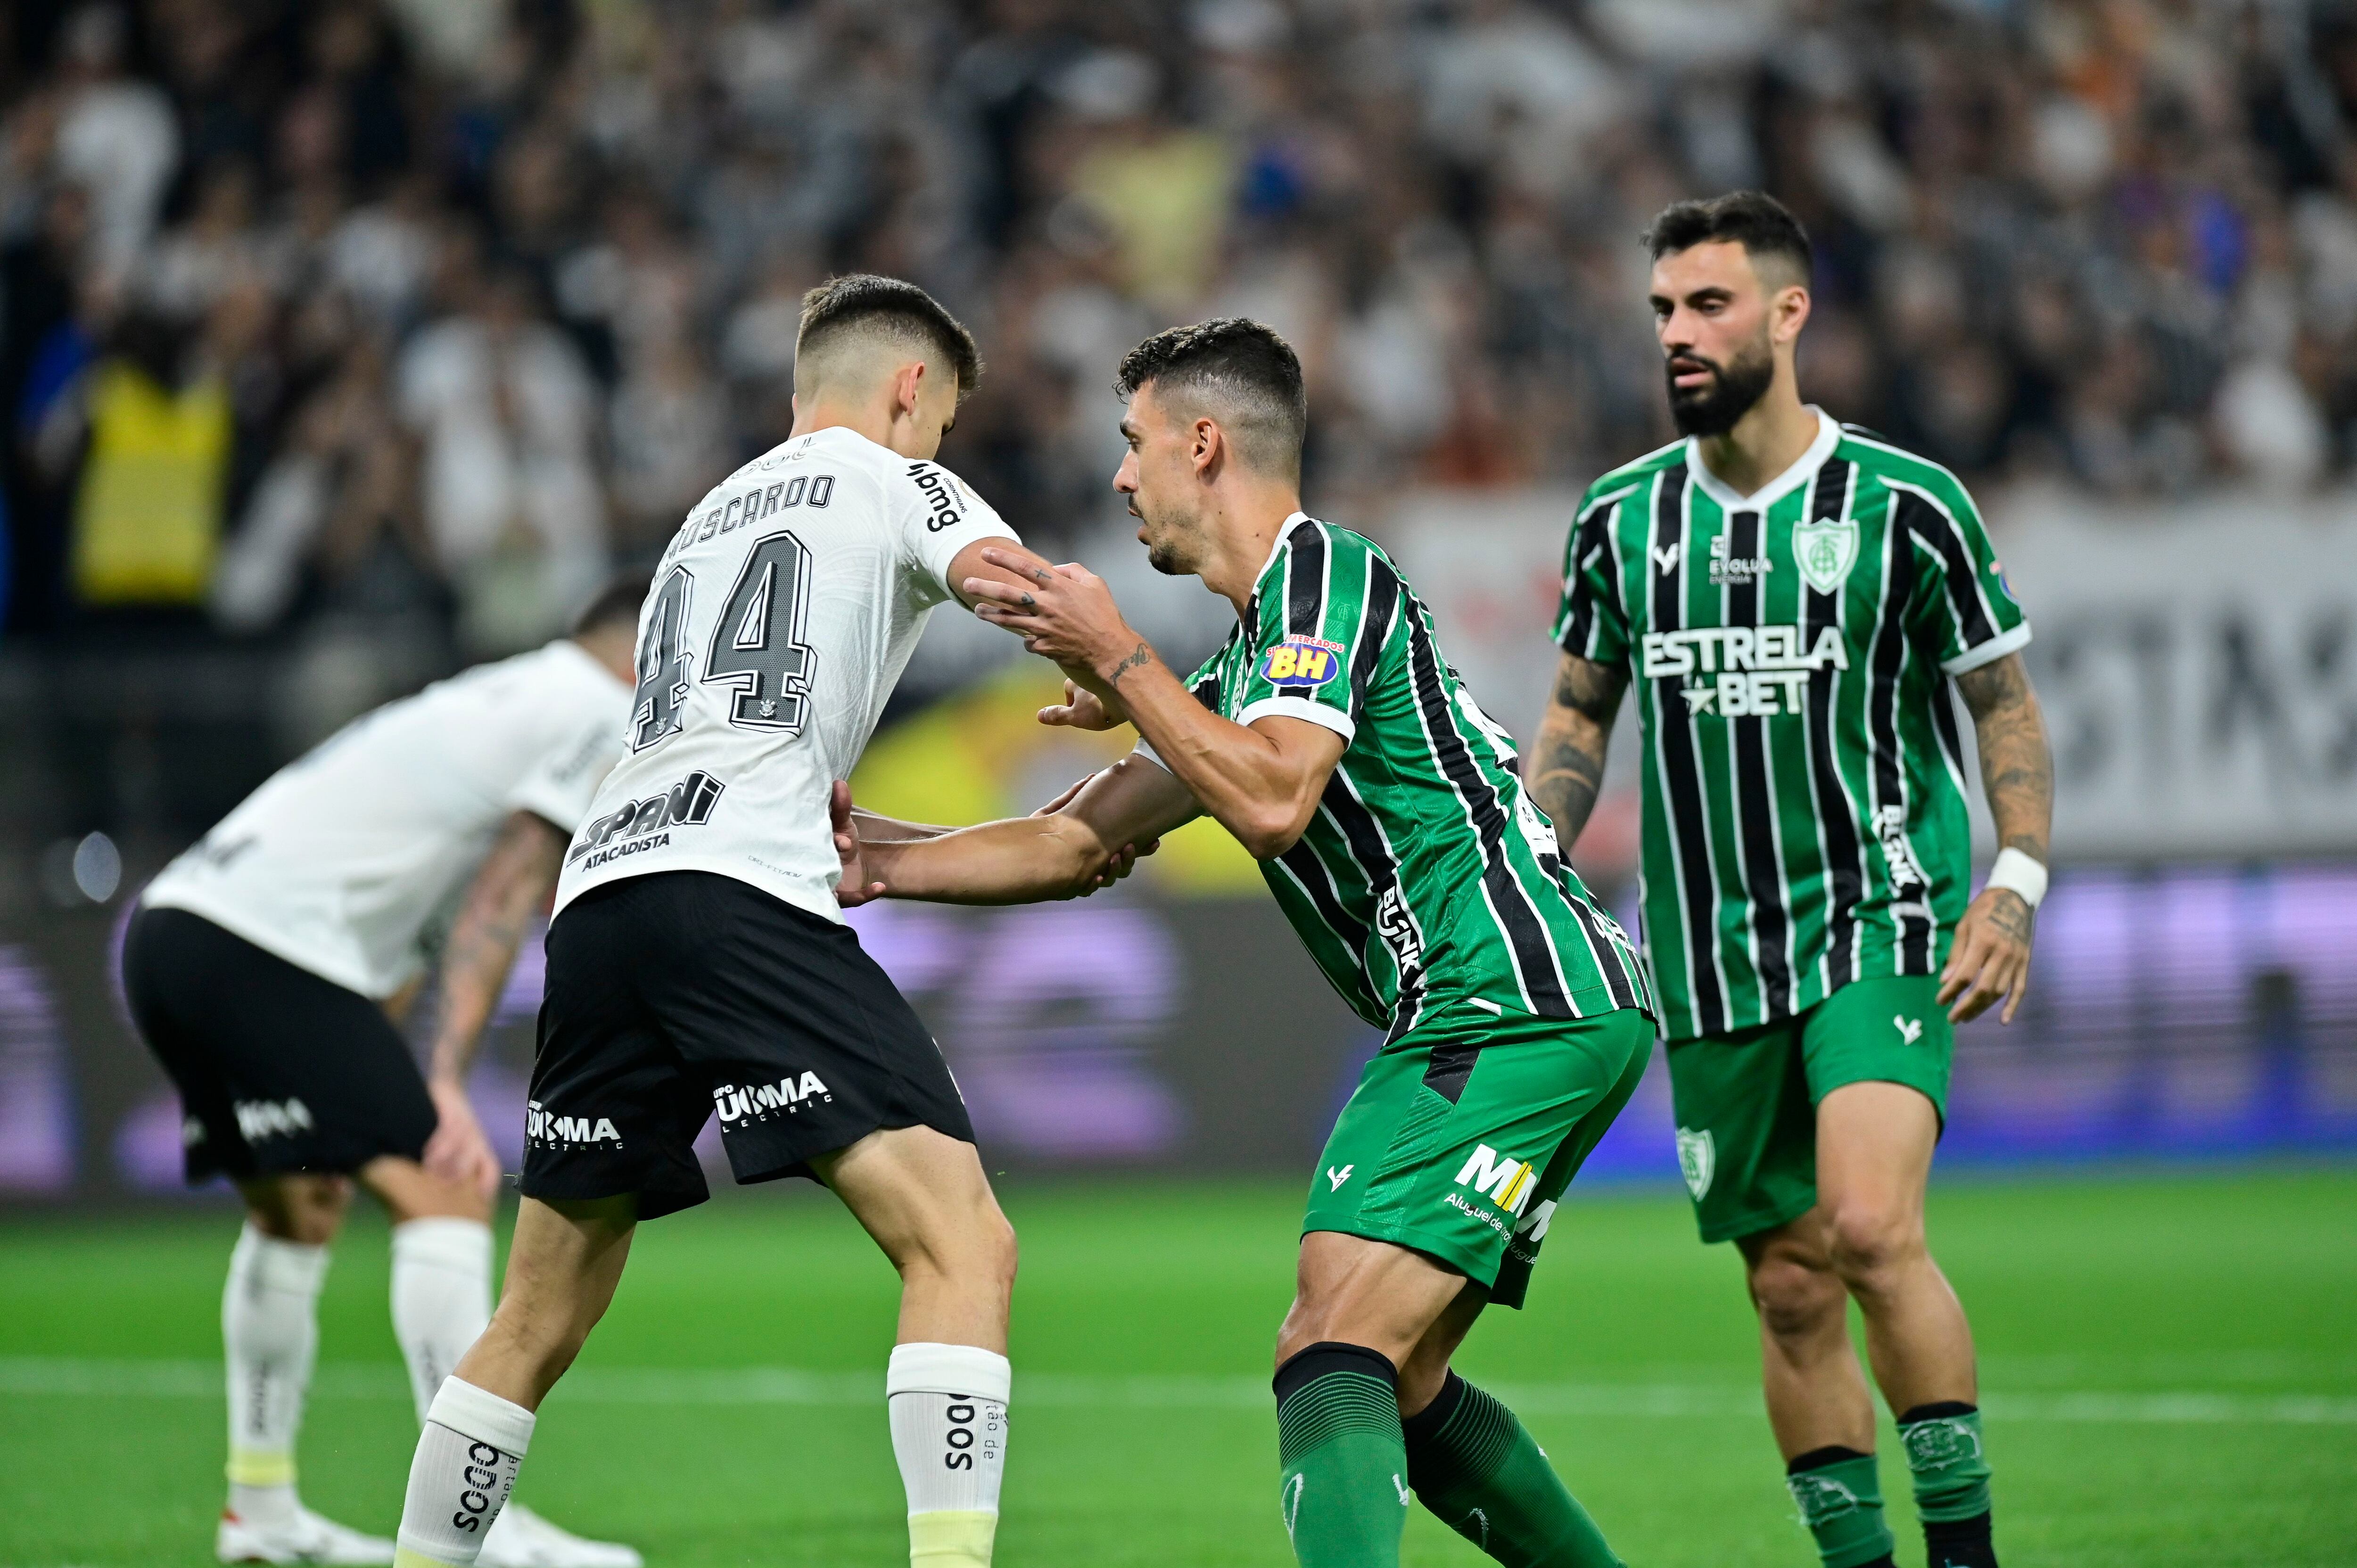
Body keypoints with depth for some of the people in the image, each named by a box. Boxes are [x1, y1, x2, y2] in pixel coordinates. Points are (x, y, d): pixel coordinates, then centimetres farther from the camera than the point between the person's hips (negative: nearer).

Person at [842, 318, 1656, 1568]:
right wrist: (875, 859, 23)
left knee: (1333, 1353, -22)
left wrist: (1118, 662, -12)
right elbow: (1078, 842, 27)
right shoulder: (1249, 657, 24)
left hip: (1509, 1014, -11)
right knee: (1394, 1391, 13)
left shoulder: (1323, 573, -6)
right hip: (1551, 1014, 11)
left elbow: (1274, 801, -21)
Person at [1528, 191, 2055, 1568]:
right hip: (1714, 965, 4)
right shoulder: (1622, 519, 5)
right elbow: (1581, 712, 17)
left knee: (1870, 1228, -24)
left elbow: (2007, 704, 3)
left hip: (1882, 924, -4)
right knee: (1790, 1295, 4)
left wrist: (2015, 885, -9)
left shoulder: (1905, 505, -5)